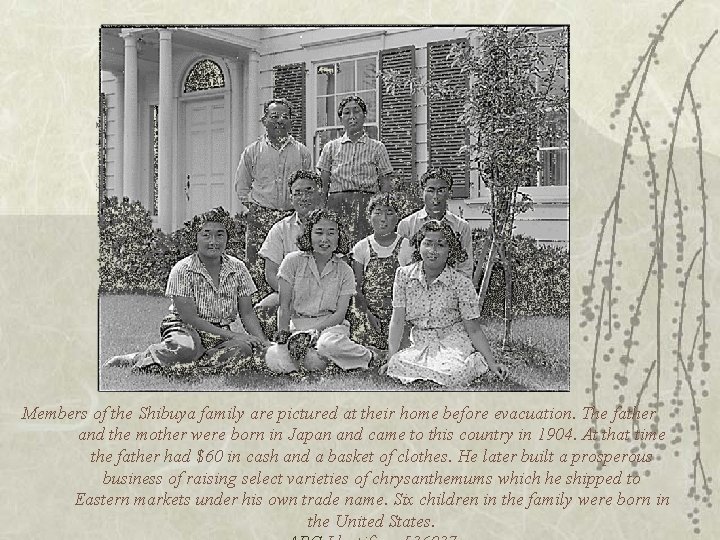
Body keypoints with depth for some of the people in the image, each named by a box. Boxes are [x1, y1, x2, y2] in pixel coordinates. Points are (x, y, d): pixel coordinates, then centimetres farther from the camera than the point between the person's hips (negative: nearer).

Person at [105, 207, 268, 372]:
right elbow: (189, 317, -14)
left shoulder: (238, 268, 3)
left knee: (244, 348, -30)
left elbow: (247, 313, 6)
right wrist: (230, 335, -20)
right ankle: (140, 358, -17)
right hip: (185, 328, -4)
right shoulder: (182, 270, -9)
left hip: (221, 334, 4)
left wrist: (263, 343, -11)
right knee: (185, 348, -39)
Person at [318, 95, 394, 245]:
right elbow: (323, 184, 11)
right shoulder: (331, 147, 13)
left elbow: (386, 185, 6)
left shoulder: (377, 148, 10)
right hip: (337, 203, 1)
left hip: (367, 203, -1)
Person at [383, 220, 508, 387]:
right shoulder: (404, 275, -3)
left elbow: (473, 330, -6)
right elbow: (398, 320, -2)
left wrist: (492, 363, -12)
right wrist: (391, 358, -10)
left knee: (452, 374, -34)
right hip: (420, 346, 2)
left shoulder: (461, 283, -10)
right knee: (396, 365, -30)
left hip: (454, 343, -2)